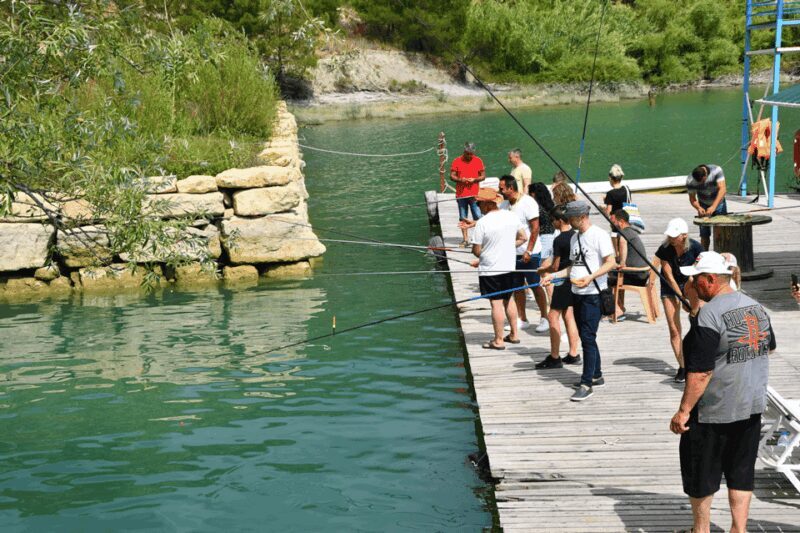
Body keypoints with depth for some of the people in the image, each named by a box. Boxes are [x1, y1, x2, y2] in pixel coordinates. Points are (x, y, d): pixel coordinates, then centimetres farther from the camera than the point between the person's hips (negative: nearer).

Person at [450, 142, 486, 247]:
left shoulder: (478, 161, 4)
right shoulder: (457, 161, 3)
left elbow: (483, 176, 6)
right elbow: (452, 176, 3)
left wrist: (474, 179, -13)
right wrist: (460, 179, -16)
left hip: (474, 194, -1)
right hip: (461, 194, 1)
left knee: (478, 217, -7)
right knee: (463, 218, 6)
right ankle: (465, 240, 11)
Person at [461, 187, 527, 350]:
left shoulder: (482, 223, -18)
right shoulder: (512, 216, 0)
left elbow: (476, 250, -14)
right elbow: (522, 238, 10)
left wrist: (481, 258, 8)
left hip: (490, 269, -6)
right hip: (509, 266, 6)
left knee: (496, 303, 0)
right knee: (508, 299, 20)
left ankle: (498, 341, 7)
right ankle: (514, 335, 27)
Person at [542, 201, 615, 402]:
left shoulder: (599, 235, -10)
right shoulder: (574, 238, 15)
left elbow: (610, 263, -16)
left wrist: (590, 277, -28)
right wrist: (554, 276, 10)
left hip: (593, 295, -8)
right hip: (577, 294, 8)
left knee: (588, 338, -10)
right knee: (585, 337, 14)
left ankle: (587, 383, -7)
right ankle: (596, 376, 26)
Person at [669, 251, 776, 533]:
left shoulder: (709, 314, -21)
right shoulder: (755, 306, 4)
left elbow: (700, 372, -24)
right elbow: (769, 346, 20)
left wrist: (684, 410, -19)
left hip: (714, 410, -7)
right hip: (753, 405, 7)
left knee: (700, 470, 10)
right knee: (741, 471, 15)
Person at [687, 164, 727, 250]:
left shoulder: (716, 171, -27)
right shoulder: (690, 181, -24)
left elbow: (722, 189, -33)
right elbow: (692, 198, -16)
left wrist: (713, 206, -43)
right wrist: (698, 208, -37)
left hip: (718, 203, 0)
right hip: (704, 206, 0)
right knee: (704, 234, -3)